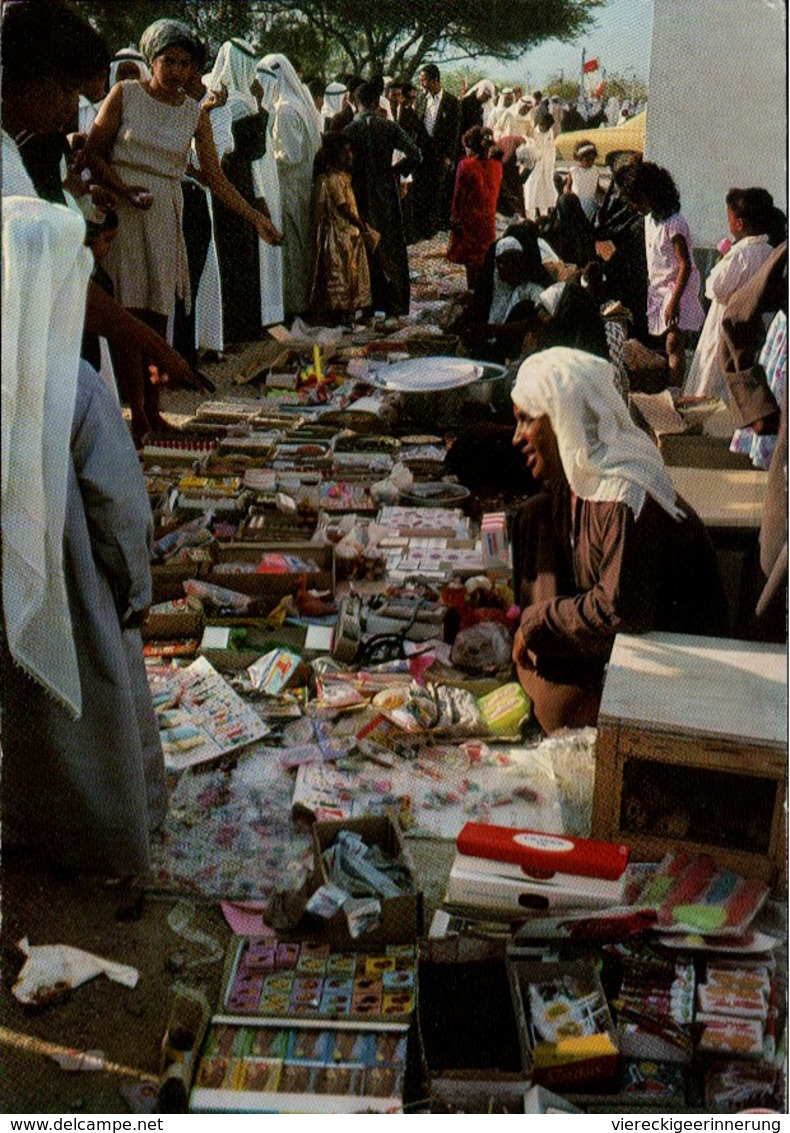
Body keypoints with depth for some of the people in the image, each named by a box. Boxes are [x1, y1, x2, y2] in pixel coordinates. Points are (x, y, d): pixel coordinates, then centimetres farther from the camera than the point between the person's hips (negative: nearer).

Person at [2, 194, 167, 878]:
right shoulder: (75, 390, -26)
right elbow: (117, 505, -18)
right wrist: (134, 585, -2)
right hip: (70, 591, -3)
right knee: (95, 709, 19)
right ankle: (113, 831, 40)